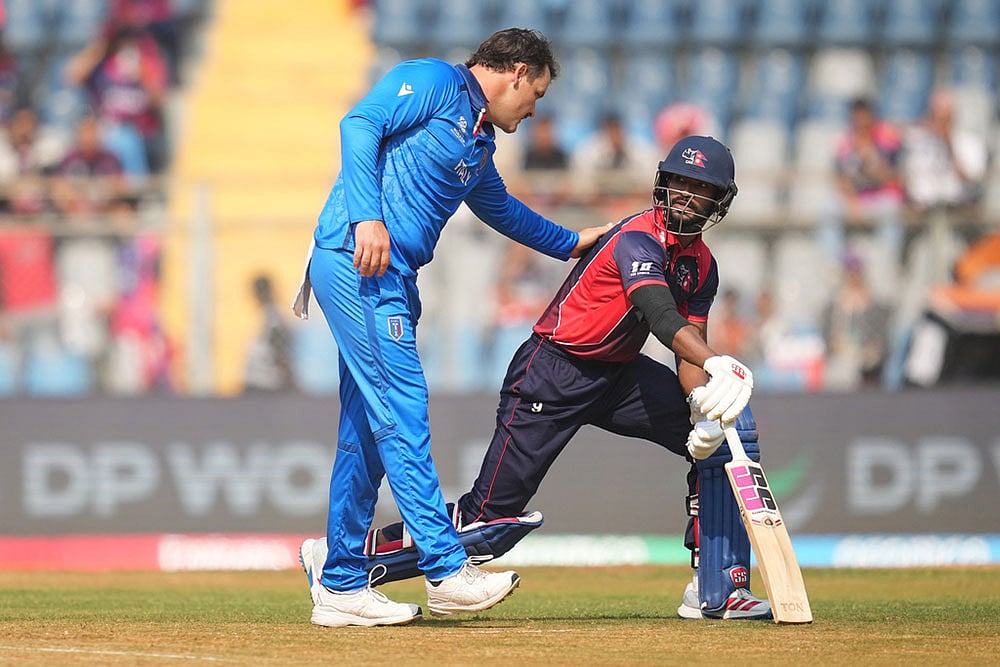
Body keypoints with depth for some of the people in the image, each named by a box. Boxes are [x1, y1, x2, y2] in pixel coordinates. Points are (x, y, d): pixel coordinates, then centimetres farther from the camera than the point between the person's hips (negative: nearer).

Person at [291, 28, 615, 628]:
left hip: (393, 281, 10)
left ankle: (340, 585, 12)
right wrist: (368, 217, -25)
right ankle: (448, 571, -18)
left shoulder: (481, 143, 26)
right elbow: (359, 123, -15)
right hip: (355, 262, -10)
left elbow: (502, 210, 43)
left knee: (368, 430, 8)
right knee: (402, 408, -14)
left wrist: (573, 243, 51)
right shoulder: (433, 82, -2)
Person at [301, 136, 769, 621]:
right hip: (551, 374, -8)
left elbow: (689, 350, 0)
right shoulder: (638, 240, -22)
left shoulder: (702, 266, 5)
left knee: (730, 428, -8)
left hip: (617, 374, 8)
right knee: (488, 522, -10)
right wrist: (717, 364, -56)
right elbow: (663, 319, -39)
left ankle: (717, 591, -6)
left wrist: (702, 404, -22)